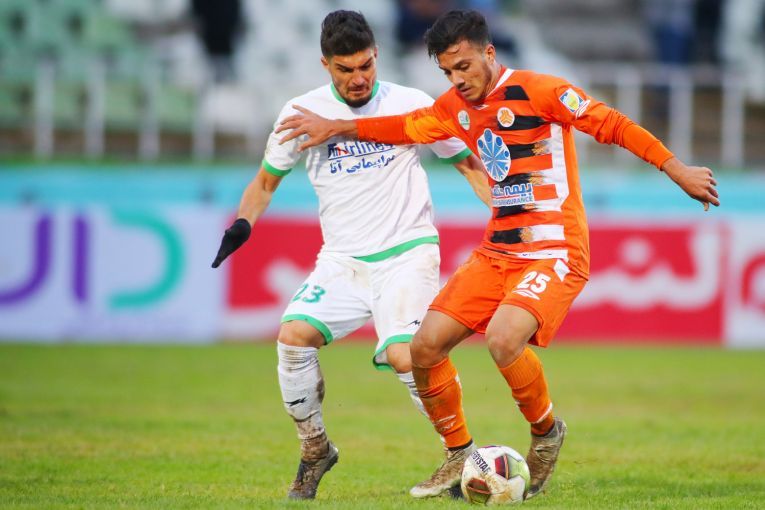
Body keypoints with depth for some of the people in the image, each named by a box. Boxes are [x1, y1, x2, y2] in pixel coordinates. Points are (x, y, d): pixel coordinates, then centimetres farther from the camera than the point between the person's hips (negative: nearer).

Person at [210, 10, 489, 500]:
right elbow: (267, 180, 16)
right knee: (294, 334, -21)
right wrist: (242, 223, -2)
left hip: (408, 253, -3)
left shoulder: (411, 105, -3)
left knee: (404, 354, -25)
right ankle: (315, 448, 0)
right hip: (343, 258, 3)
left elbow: (469, 162, 7)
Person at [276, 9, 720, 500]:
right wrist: (337, 127, 23)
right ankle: (459, 457, 16)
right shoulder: (456, 106, 9)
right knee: (426, 347, -4)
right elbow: (407, 127, 26)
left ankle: (546, 432, -3)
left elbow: (611, 123, -12)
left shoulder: (537, 92, -12)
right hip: (496, 252, 7)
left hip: (555, 252, -7)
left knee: (503, 339, -31)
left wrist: (678, 170, -15)